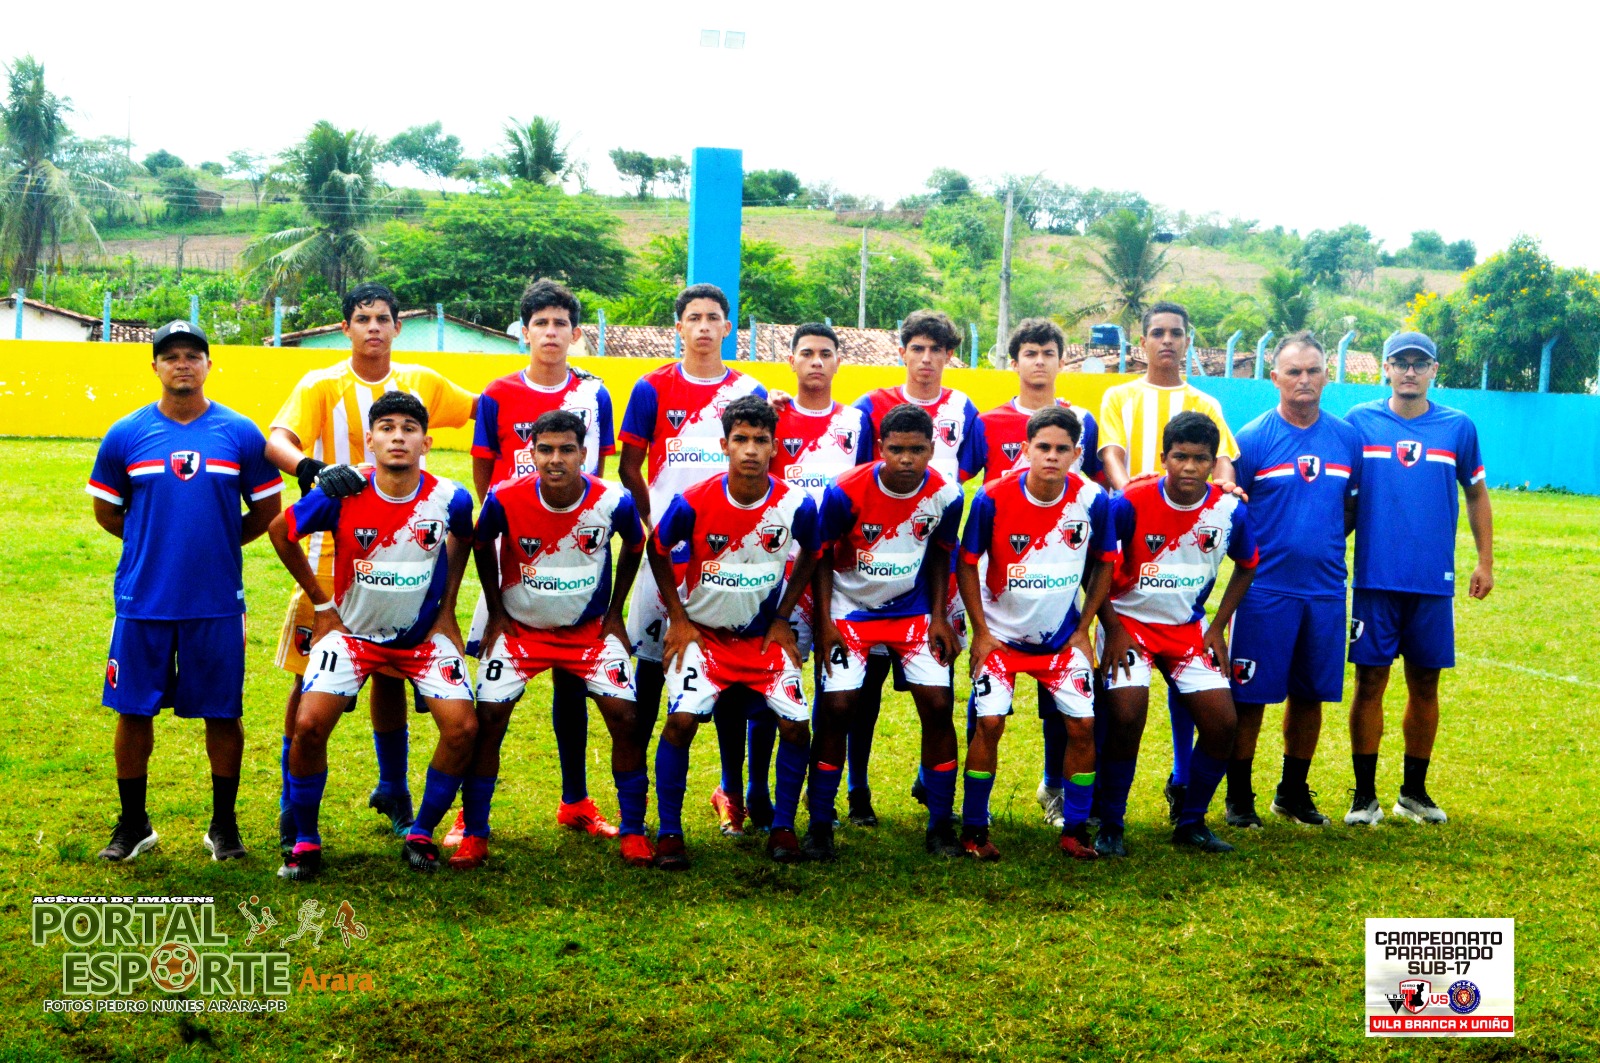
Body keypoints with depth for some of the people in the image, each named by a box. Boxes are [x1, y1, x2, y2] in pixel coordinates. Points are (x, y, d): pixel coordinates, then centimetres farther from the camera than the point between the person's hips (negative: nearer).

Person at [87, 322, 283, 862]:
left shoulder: (241, 434, 0)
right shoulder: (126, 435, 2)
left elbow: (266, 511, 8)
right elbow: (106, 511, 12)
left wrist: (216, 542, 6)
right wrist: (154, 542, 8)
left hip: (217, 600, 0)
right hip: (143, 600, 1)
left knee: (223, 714, 5)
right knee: (134, 711, 6)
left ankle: (224, 825, 21)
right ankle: (133, 824, 23)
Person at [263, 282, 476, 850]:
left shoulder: (421, 382, 8)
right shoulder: (322, 386, -4)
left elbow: (483, 409, 22)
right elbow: (276, 441, -19)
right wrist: (313, 467, -39)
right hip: (334, 548, -3)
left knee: (390, 672, 13)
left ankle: (393, 790, 30)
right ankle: (293, 806, 8)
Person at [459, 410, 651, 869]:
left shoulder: (614, 501, -18)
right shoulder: (505, 499, -19)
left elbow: (634, 548, 5)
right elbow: (482, 548, 3)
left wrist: (614, 613, 4)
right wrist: (496, 613, 3)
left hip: (590, 629, 0)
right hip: (520, 626, 0)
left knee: (624, 715, -12)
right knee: (488, 718, -11)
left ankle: (633, 832, 3)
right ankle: (473, 835, 4)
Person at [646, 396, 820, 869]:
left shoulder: (796, 505, -15)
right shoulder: (694, 503, -19)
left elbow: (809, 558, 6)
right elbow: (657, 550, 0)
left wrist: (782, 619, 2)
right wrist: (678, 619, -2)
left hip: (765, 635, 2)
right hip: (703, 633, -2)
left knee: (796, 723, -10)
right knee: (682, 718, -18)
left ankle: (782, 827, 10)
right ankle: (669, 832, -3)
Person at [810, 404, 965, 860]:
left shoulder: (945, 496, -12)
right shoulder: (846, 492, -19)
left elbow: (939, 555, 5)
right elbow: (823, 556, -7)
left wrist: (939, 616, -1)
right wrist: (824, 622, -11)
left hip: (913, 611, 2)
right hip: (851, 611, -2)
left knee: (938, 704, -8)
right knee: (837, 707, -12)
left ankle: (941, 824, 6)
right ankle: (820, 825, 2)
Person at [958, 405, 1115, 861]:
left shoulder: (1092, 500, -13)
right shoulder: (993, 498, -18)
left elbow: (1104, 563, 3)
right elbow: (967, 563, -6)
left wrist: (1083, 629, 0)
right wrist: (980, 632, -8)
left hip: (1063, 635, 2)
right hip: (1002, 633, -2)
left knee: (1082, 724, -4)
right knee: (989, 721, -11)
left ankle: (1075, 830, 12)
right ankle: (974, 829, 4)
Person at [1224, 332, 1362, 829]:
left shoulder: (1347, 438, 6)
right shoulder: (1252, 438, -5)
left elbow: (1352, 506, 18)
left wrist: (1325, 544, 7)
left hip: (1325, 588, 4)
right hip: (1265, 588, -4)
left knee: (1310, 694, 11)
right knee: (1249, 695, -1)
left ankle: (1294, 792, 26)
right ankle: (1239, 796, 12)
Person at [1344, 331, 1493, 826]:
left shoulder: (1458, 426, 4)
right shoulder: (1359, 422, 1)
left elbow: (1476, 493, 13)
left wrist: (1485, 561, 9)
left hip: (1434, 581, 2)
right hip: (1375, 578, -1)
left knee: (1424, 685, 9)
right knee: (1370, 682, 0)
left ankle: (1414, 792, 23)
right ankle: (1365, 795, 9)